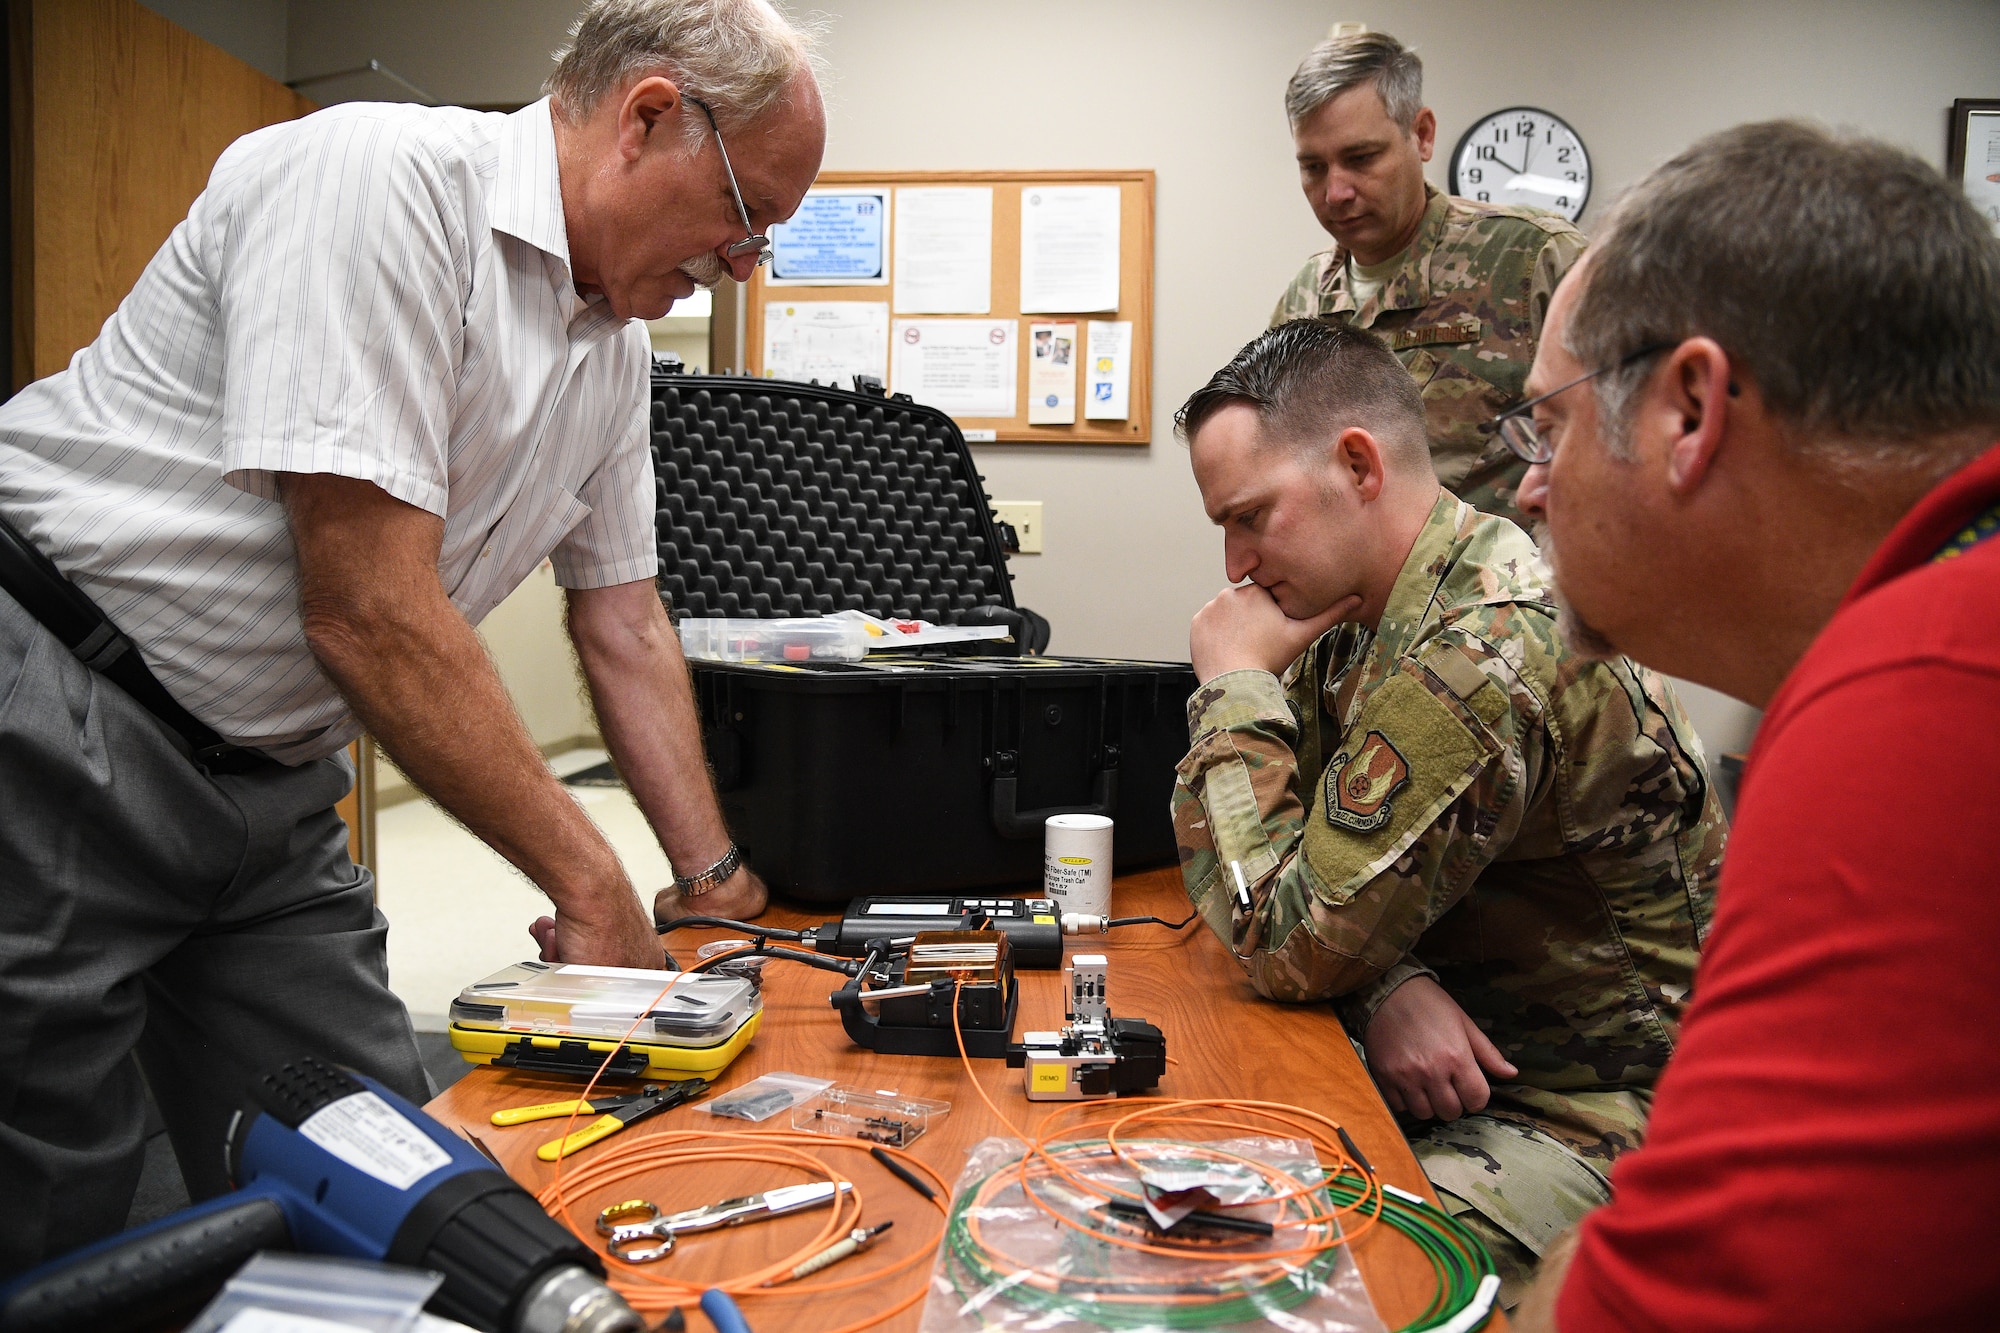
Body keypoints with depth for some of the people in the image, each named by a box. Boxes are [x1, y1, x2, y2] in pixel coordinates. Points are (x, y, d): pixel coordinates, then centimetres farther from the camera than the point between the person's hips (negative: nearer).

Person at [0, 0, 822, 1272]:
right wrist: (592, 886, -18)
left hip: (270, 776, 8)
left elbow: (623, 622, 14)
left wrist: (715, 879, 9)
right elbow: (369, 614, -26)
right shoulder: (386, 176, -21)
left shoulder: (617, 349, 7)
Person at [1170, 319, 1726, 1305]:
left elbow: (1287, 945, -24)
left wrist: (1235, 687, -17)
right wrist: (1387, 982, -16)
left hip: (1590, 1115, -8)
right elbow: (1313, 863, 5)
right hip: (1468, 1049, 8)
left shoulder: (1488, 660, -28)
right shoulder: (1360, 612, 3)